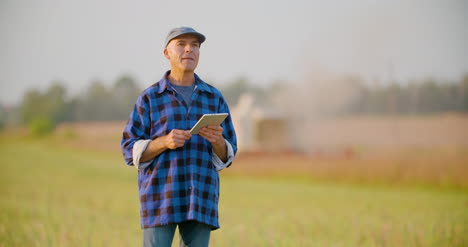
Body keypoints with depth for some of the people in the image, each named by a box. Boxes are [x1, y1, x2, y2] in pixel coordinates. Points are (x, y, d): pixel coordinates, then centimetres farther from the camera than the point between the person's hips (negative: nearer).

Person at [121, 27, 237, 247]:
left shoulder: (215, 98, 12)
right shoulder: (149, 98, 4)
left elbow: (226, 155, 11)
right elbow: (132, 151, 0)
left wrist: (217, 140, -13)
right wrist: (165, 142, -18)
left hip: (201, 198, 3)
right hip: (160, 196, -3)